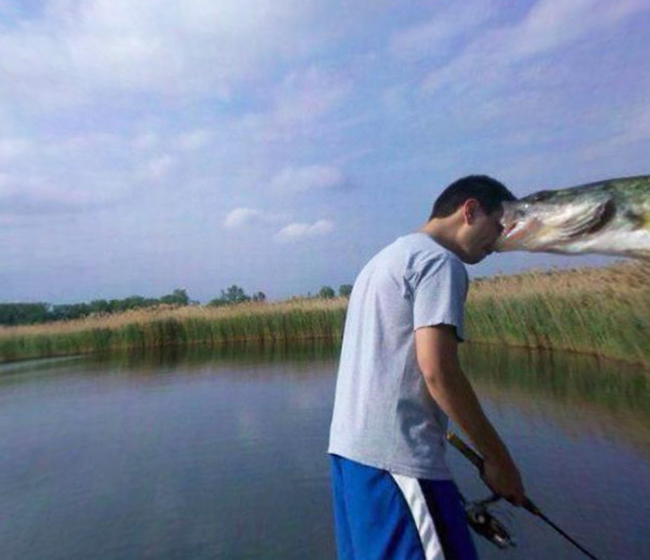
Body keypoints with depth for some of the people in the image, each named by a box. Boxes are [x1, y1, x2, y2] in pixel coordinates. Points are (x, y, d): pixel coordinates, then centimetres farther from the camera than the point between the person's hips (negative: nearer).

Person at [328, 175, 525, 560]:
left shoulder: (385, 259, 20)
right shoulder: (439, 261, -8)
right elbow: (437, 371, -18)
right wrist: (497, 457, -6)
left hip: (349, 444, 10)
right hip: (395, 454, -9)